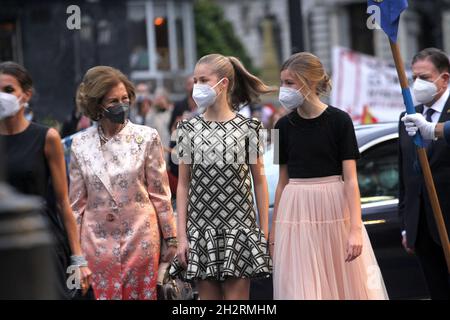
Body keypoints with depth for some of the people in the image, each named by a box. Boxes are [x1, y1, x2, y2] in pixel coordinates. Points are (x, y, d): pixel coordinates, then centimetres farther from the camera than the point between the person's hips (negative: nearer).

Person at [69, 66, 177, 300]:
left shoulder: (146, 137, -3)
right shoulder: (80, 144, 2)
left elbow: (160, 193, 2)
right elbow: (77, 202, 7)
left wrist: (170, 238, 3)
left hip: (140, 236, -1)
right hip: (98, 239, 1)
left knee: (142, 295, 5)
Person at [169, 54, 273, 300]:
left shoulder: (248, 128, 0)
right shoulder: (188, 129, 5)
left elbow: (259, 182, 4)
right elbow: (183, 184, 5)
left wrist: (264, 231, 0)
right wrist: (182, 236, 0)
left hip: (239, 227, -2)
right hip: (201, 230, 2)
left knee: (236, 295, -2)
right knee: (208, 296, 4)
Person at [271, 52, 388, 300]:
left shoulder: (339, 121, -6)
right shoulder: (283, 126, 4)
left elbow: (350, 179, -8)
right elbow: (282, 182, 11)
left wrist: (356, 228, -16)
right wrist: (274, 229, 11)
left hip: (334, 209, -3)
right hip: (297, 212, 3)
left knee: (344, 284, 2)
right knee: (301, 287, 1)